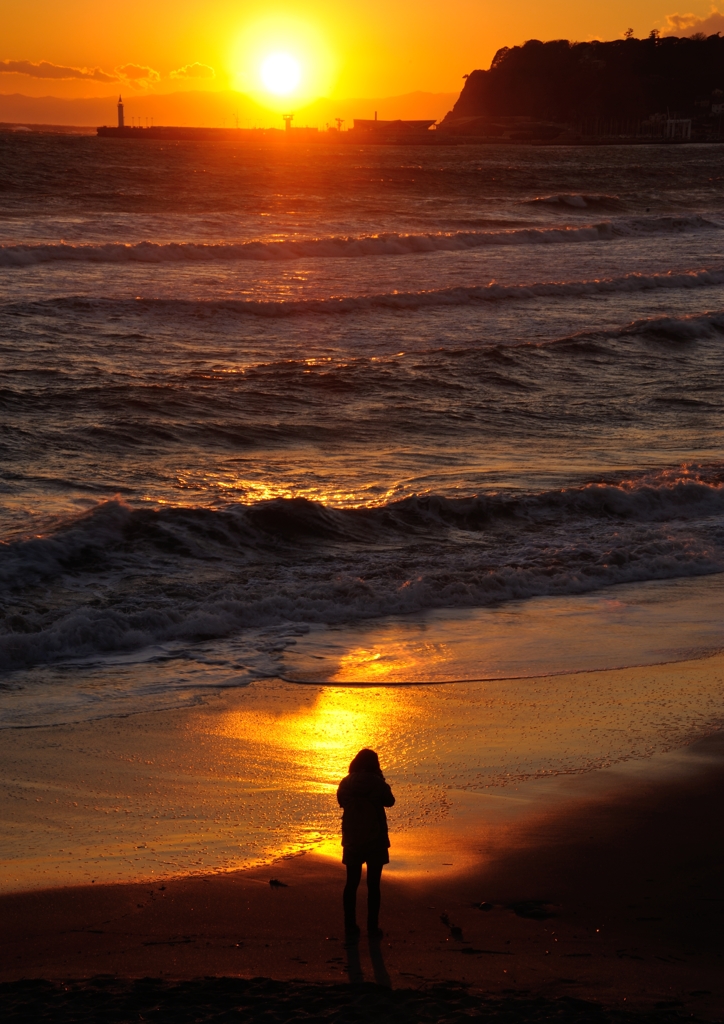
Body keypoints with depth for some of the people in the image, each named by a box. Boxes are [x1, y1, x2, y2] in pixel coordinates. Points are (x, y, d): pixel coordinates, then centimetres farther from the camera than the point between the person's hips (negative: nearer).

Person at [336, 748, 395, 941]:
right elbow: (390, 801, 1)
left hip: (352, 840, 3)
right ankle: (372, 928, 3)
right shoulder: (377, 782, -13)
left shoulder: (346, 783, -2)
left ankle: (350, 927, 9)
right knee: (373, 884, 3)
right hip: (375, 840, -3)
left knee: (352, 883, 10)